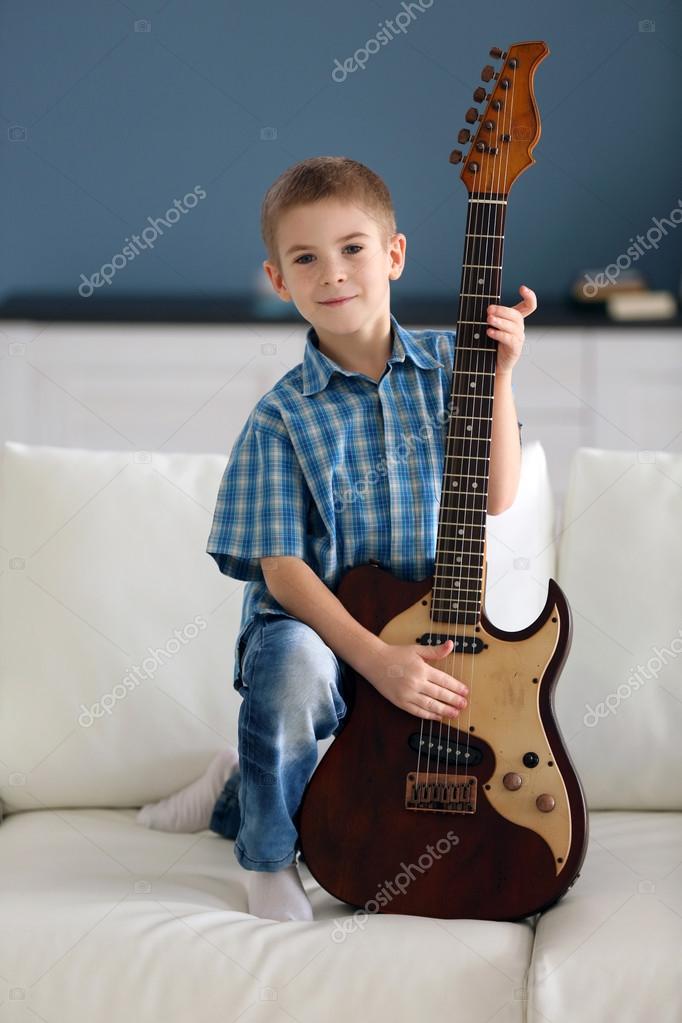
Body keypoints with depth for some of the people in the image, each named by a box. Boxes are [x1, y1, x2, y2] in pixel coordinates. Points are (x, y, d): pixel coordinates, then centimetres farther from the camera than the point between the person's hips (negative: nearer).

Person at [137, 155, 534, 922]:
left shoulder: (450, 366, -3)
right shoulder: (283, 417, -10)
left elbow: (496, 497, -7)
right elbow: (281, 568, -14)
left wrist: (498, 376, -18)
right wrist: (375, 658, -26)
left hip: (429, 629, 3)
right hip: (316, 625, -3)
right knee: (290, 664, -39)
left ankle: (240, 794, 23)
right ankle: (269, 858, -12)